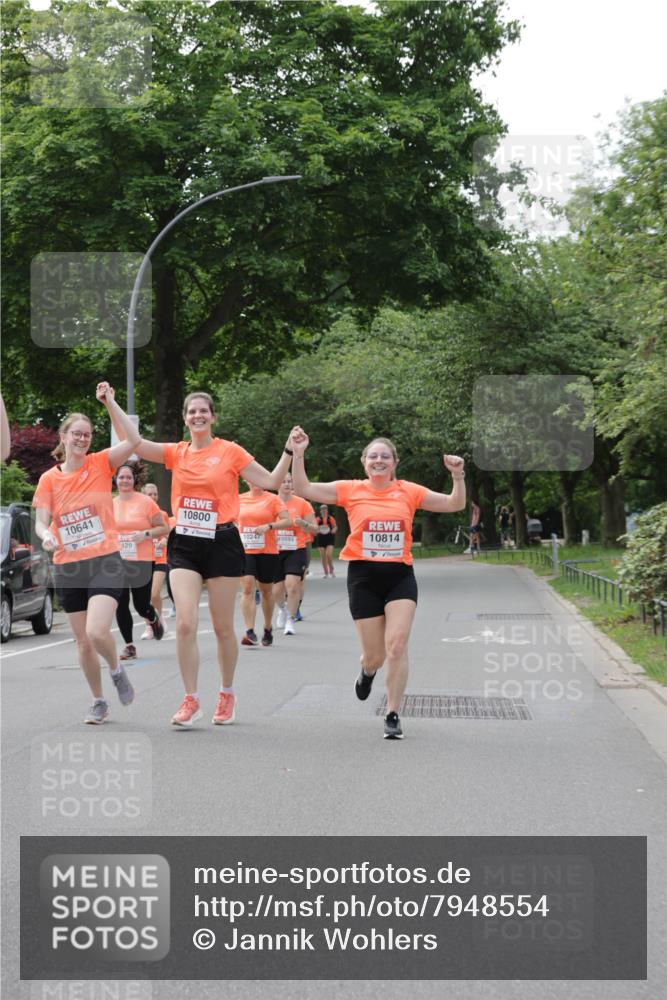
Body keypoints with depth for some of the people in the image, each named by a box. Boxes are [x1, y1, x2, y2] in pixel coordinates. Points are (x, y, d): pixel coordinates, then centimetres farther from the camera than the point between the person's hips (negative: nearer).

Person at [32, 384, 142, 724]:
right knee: (83, 642, 8)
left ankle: (117, 670, 11)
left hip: (105, 561, -3)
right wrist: (47, 536, -23)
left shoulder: (100, 464, -1)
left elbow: (133, 440, -15)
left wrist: (110, 402, -15)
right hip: (67, 567, 3)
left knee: (97, 632, -21)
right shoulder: (49, 479, 4)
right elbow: (41, 521, 0)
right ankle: (98, 702, 26)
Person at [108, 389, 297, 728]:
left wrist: (290, 451, -11)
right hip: (184, 544, 2)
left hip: (221, 543, -2)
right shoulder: (176, 453, 8)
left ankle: (227, 694, 26)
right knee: (185, 624, -10)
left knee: (223, 627, 7)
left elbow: (271, 481, 0)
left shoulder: (230, 451, 0)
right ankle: (191, 700, -2)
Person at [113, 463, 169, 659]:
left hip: (141, 562, -3)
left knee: (141, 606, -1)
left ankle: (153, 619, 36)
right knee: (120, 605, -3)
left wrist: (146, 534, -16)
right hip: (116, 562, 3)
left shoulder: (146, 502, -3)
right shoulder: (110, 504, 8)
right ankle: (129, 646, 8)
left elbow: (163, 529, -1)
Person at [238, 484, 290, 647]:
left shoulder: (272, 499, -2)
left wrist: (268, 526, -22)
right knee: (247, 589, -14)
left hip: (267, 552, -1)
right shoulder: (240, 499, 8)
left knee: (266, 590, 11)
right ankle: (249, 632, -18)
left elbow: (287, 521, -9)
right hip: (245, 551, 1)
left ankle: (268, 628, 32)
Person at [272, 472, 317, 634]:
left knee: (292, 584, -18)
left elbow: (314, 529, 3)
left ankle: (291, 620, -5)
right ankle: (283, 609, 39)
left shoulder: (302, 503, 1)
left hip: (296, 550, -2)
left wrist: (303, 524, -16)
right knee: (277, 589, 6)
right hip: (276, 552, 2)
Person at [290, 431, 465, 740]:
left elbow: (454, 504, 9)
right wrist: (298, 454, -13)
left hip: (400, 576, 0)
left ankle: (393, 715, -3)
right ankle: (368, 670, 46)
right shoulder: (351, 490, 1)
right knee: (374, 654, 5)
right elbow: (304, 489, -2)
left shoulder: (409, 492, 5)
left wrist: (457, 476, -8)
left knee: (397, 645, -16)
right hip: (364, 577, 0)